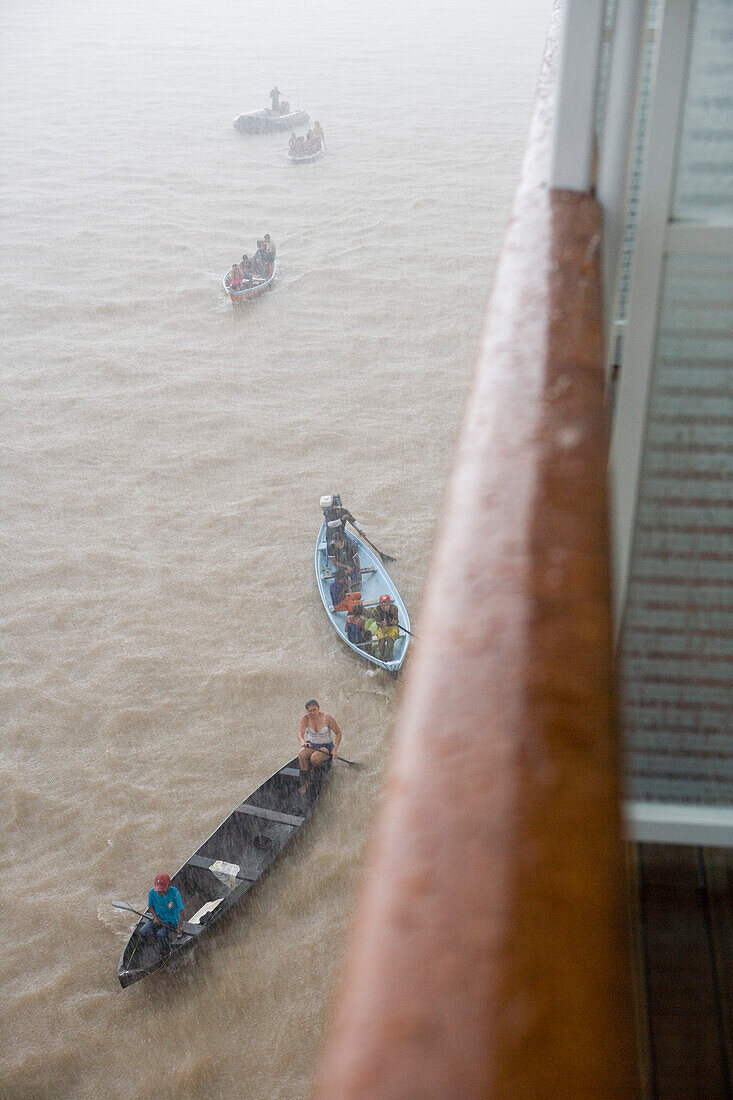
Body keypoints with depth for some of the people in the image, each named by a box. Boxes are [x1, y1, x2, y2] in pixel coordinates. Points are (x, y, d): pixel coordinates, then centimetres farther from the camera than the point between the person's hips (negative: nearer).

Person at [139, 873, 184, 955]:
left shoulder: (174, 892, -22)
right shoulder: (152, 892, -12)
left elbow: (181, 910, -21)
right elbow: (150, 905, 7)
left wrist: (179, 926, -33)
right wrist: (155, 917, -10)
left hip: (171, 921, -4)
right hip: (157, 918, 4)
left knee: (161, 935, -31)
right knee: (143, 932, -19)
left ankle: (166, 952, -1)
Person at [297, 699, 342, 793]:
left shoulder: (328, 718, -11)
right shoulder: (305, 719, -6)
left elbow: (338, 733, -3)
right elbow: (300, 733, -20)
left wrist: (335, 749, -15)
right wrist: (303, 741, -44)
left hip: (326, 746, -2)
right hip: (311, 745, 2)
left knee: (314, 758, -34)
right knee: (301, 755, -31)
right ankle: (304, 783, -22)